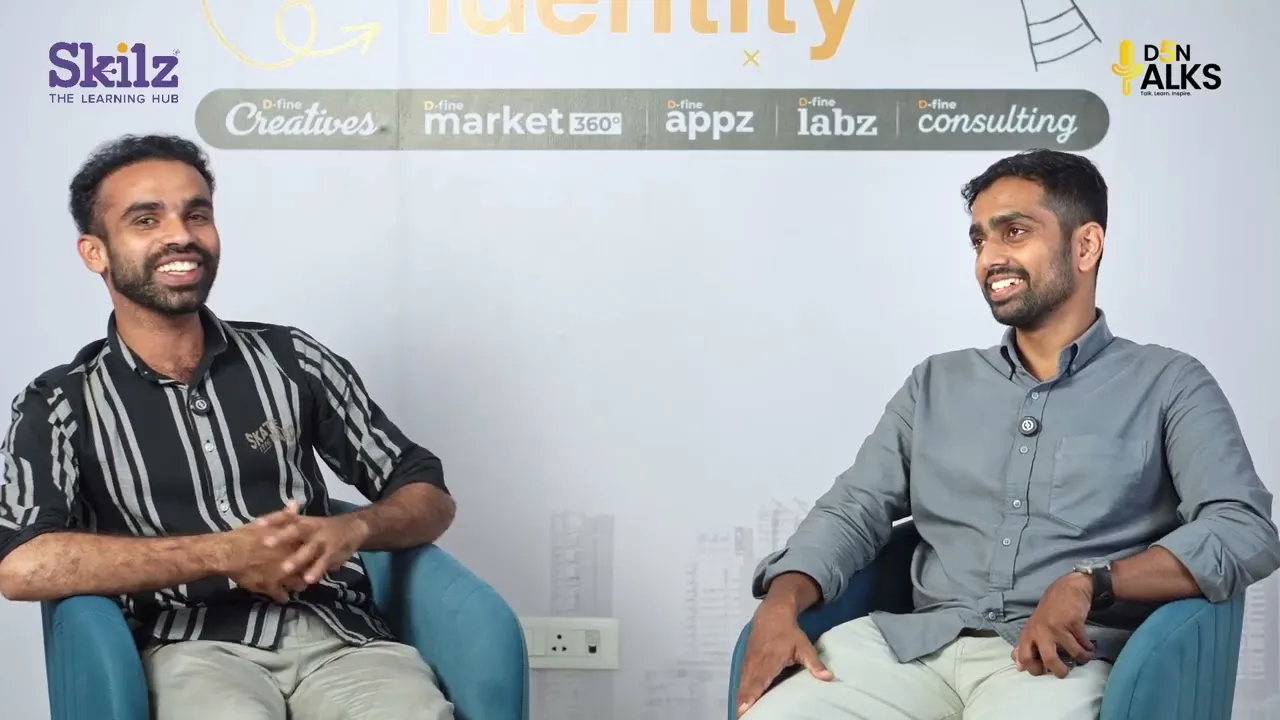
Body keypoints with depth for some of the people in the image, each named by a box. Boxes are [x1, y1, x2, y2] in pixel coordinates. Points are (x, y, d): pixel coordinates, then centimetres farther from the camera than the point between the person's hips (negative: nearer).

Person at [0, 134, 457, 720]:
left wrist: (352, 529, -8)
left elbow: (428, 495, 15)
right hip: (193, 648, -2)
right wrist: (224, 554, -14)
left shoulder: (291, 359, 13)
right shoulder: (60, 404, 8)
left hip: (336, 634, 2)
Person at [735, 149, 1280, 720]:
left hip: (1057, 660, -3)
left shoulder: (1167, 385, 8)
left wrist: (1089, 583, -21)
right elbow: (854, 510, 14)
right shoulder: (936, 384, 20)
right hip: (912, 646, 3)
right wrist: (781, 604, -7)